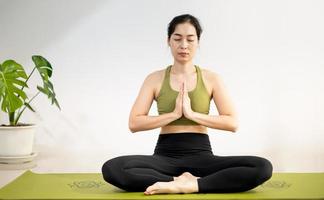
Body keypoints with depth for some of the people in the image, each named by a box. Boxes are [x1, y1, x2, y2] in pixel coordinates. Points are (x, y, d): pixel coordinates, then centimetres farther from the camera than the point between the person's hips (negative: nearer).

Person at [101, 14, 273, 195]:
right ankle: (182, 180, -23)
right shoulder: (155, 79, 6)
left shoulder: (211, 78, 6)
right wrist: (175, 113, -12)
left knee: (263, 167, -26)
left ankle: (187, 185, -27)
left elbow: (232, 123, -3)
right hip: (165, 155, 0)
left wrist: (191, 113, -12)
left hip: (201, 155, 0)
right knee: (111, 168, -30)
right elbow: (134, 123, -3)